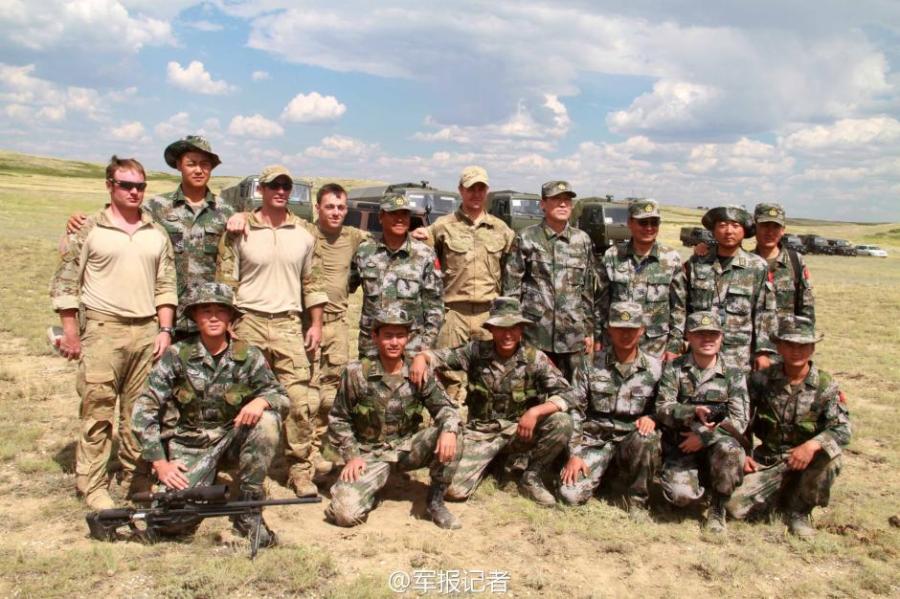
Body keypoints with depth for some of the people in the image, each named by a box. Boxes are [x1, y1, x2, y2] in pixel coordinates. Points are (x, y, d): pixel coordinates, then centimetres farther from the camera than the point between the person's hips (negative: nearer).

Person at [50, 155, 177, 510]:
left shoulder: (156, 233, 12)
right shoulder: (89, 229, 1)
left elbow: (166, 285, 13)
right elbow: (64, 283, 0)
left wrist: (165, 329, 5)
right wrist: (70, 333, -4)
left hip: (147, 331, 4)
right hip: (103, 329, -3)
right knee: (97, 410, 0)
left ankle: (135, 479, 22)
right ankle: (92, 485, 11)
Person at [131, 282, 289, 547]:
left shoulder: (248, 357, -7)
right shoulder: (177, 355, -10)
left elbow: (283, 398, -4)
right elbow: (143, 410, -9)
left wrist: (261, 400, -28)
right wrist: (160, 462, -14)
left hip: (232, 435, 1)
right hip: (190, 443, -1)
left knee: (267, 421, -29)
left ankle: (248, 508, -14)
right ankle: (199, 481, 17)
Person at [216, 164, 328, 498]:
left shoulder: (303, 236, 11)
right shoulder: (239, 232, 3)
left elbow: (312, 283, 16)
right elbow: (225, 283, 3)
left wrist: (316, 323, 9)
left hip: (289, 324, 2)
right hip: (248, 323, -1)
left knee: (302, 400, -5)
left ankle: (300, 470, 6)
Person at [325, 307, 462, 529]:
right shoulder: (356, 373, -9)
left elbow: (444, 407, -7)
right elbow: (338, 419, 0)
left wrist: (449, 430, -30)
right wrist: (351, 456, -11)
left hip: (408, 448, 2)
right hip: (370, 453, -2)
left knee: (448, 435, -26)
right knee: (346, 512, -24)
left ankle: (436, 501, -6)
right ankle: (371, 484, 13)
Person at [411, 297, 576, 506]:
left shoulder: (535, 358, -12)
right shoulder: (476, 351, -10)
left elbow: (567, 396, -17)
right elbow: (439, 356, -7)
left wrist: (535, 411, -33)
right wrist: (421, 358, -31)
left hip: (519, 430, 0)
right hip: (481, 431, 0)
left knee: (561, 422, -28)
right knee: (454, 490, -18)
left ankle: (531, 477, -4)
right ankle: (489, 459, 15)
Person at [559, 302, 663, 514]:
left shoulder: (654, 367, -1)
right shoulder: (593, 363, -3)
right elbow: (575, 410, -2)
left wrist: (651, 418, -18)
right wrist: (574, 454, -9)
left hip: (632, 438, 1)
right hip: (595, 438, 0)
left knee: (646, 438, -35)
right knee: (569, 495, -20)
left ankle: (638, 502, -9)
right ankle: (603, 469, 14)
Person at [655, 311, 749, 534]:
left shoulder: (733, 374, 1)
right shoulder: (674, 369, 1)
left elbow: (739, 421, -7)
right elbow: (663, 409, -9)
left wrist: (704, 436, -20)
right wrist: (694, 412, -27)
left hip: (715, 443, 1)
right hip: (681, 446, 0)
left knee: (730, 450, -34)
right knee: (682, 495, -25)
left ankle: (718, 508, -7)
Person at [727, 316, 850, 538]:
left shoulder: (826, 386, -7)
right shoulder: (762, 379, -4)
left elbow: (842, 429, -18)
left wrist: (812, 445, -35)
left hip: (806, 461, 0)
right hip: (767, 461, 1)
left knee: (831, 458, -34)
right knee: (735, 505, -17)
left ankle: (799, 510, -6)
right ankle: (782, 494, 16)